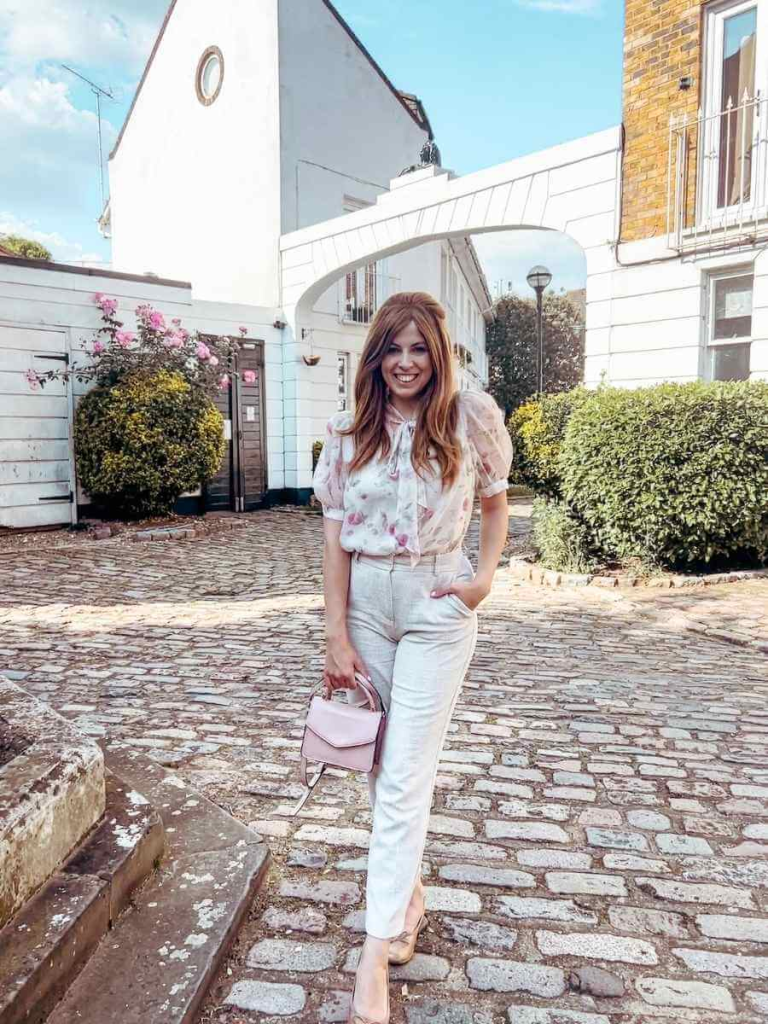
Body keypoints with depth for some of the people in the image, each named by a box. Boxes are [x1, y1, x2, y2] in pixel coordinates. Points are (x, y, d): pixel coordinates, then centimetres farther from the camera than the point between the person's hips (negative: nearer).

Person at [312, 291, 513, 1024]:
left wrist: (487, 573, -3)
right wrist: (337, 634, -4)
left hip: (436, 605, -3)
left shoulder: (471, 418, -6)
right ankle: (408, 892, 38)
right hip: (364, 599, 3)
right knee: (378, 764, 15)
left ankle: (375, 955, 8)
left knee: (404, 778, -3)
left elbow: (495, 499, 10)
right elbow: (334, 535, -1)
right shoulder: (349, 432, -1)